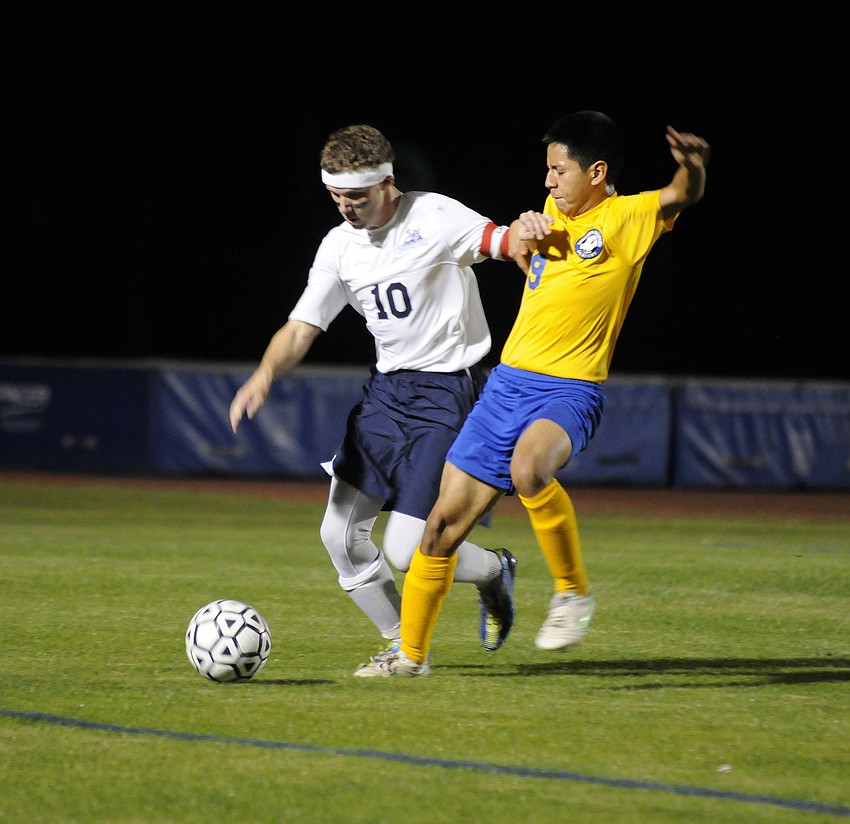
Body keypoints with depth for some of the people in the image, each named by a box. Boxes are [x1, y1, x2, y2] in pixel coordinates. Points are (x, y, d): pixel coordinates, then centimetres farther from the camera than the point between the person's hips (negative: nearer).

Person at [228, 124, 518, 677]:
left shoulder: (434, 218, -12)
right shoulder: (340, 245, 6)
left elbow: (500, 243, -24)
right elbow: (302, 328, 4)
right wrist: (266, 374, -16)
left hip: (448, 392, -7)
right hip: (387, 388, 7)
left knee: (406, 552, -13)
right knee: (341, 535, 1)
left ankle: (494, 572, 19)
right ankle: (401, 645, 20)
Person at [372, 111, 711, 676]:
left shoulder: (626, 218, -7)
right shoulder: (555, 212, 13)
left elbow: (683, 195, -23)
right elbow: (522, 255, 31)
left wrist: (693, 163, -46)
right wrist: (523, 233, 7)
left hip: (569, 391, -7)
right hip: (508, 381, 7)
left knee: (528, 467, -39)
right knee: (445, 520, 6)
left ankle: (575, 592, -17)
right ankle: (411, 654, 22)